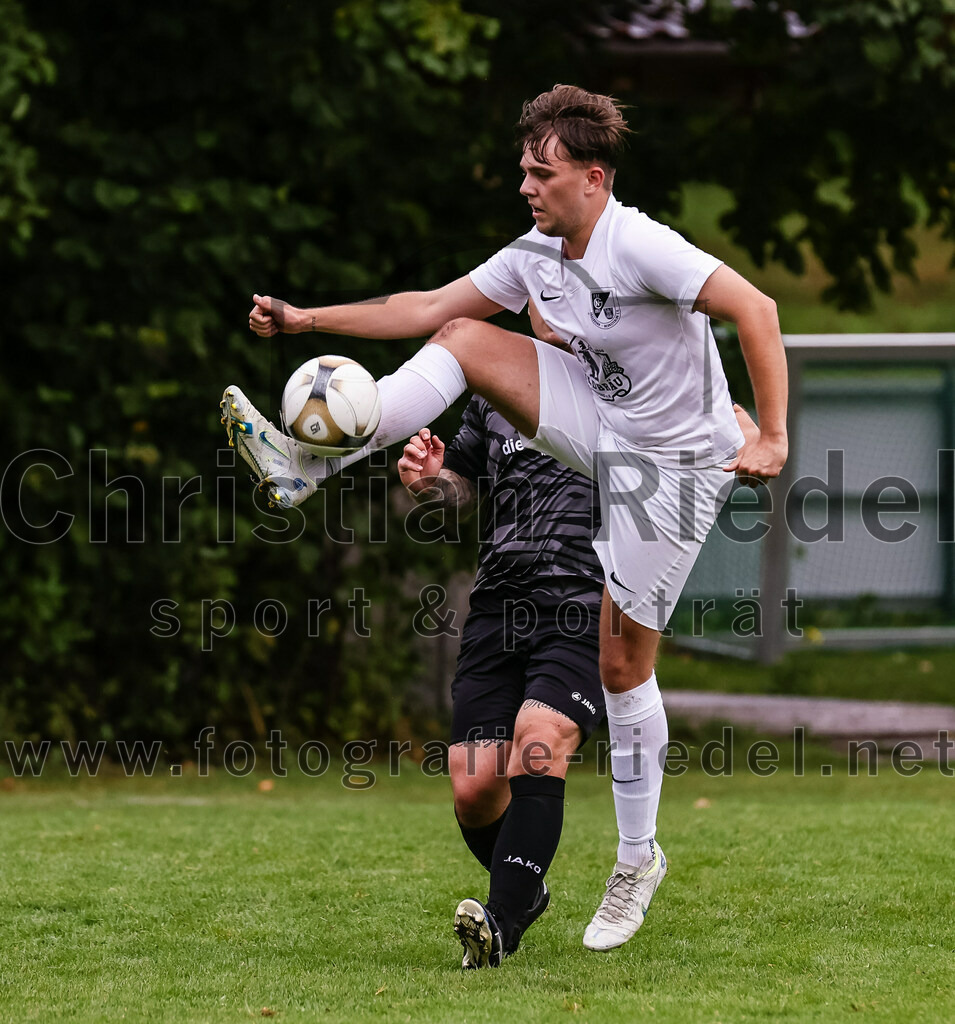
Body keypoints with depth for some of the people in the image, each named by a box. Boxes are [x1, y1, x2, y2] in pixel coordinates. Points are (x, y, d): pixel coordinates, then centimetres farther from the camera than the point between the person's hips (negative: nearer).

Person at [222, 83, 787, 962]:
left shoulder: (640, 247, -24)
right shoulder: (536, 255, 1)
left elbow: (755, 308, -29)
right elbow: (429, 307, 8)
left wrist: (771, 438, -31)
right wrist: (308, 319, 3)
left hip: (675, 462, -8)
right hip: (605, 425, 8)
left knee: (623, 663, -2)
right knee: (464, 340, -5)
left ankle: (638, 859, 14)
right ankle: (310, 462, -10)